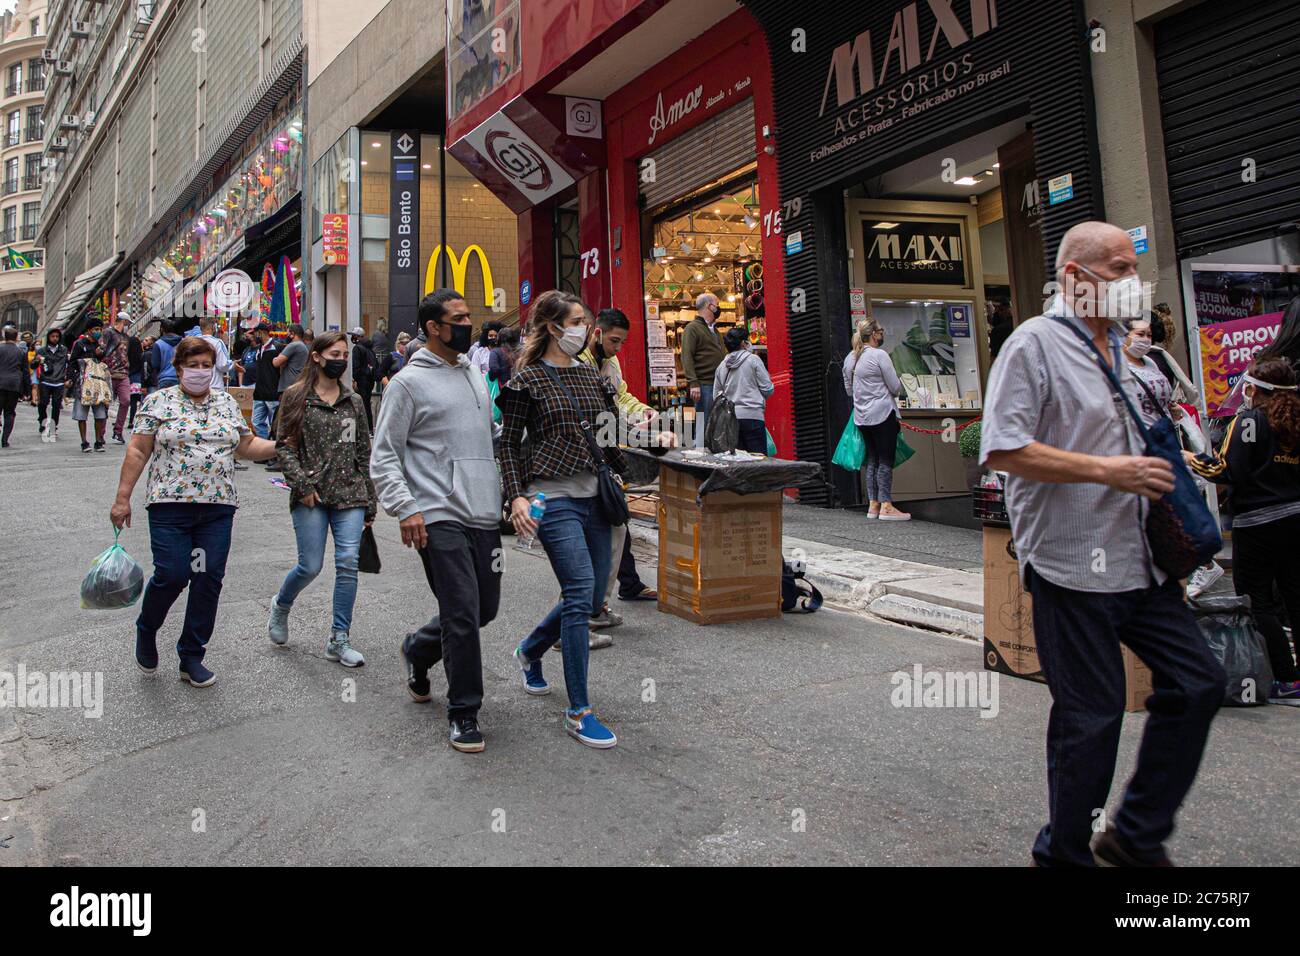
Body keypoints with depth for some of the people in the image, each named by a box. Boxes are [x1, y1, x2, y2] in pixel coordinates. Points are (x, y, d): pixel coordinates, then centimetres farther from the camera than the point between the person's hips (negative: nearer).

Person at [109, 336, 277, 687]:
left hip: (218, 508, 3)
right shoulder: (159, 402, 2)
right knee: (172, 575, -9)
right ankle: (146, 630, 23)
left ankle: (192, 658, 14)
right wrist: (122, 498, -5)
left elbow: (246, 445, 15)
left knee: (209, 579, 1)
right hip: (171, 504, -3)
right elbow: (138, 451, 0)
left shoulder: (227, 402, 12)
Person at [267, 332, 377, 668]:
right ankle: (281, 606, 32)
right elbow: (284, 445, 0)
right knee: (310, 566, -1)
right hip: (311, 496, -3)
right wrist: (301, 484, -12)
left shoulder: (353, 401, 11)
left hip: (350, 496, 3)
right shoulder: (296, 397, 2)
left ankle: (339, 639, 7)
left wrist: (369, 502, 11)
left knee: (348, 563, -4)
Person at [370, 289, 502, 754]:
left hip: (484, 514, 7)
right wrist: (405, 509, -17)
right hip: (440, 518, -7)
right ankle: (464, 712, 9)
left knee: (486, 607, 13)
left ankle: (418, 649, 39)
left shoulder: (475, 373, 17)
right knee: (463, 613, -9)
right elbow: (383, 456, -6)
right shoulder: (409, 382, -4)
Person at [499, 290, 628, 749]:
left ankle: (530, 651, 41)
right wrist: (517, 496, -13)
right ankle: (578, 712, -5)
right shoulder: (528, 379, -1)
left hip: (595, 497, 7)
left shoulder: (593, 376, 15)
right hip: (553, 499, -7)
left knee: (591, 598, 11)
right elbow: (509, 443, -2)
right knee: (581, 592, -15)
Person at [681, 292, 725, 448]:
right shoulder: (692, 328, -2)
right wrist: (693, 383, -20)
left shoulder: (712, 330, 24)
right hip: (704, 385, -8)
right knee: (704, 425, -9)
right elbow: (687, 357, -10)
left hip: (718, 385, 8)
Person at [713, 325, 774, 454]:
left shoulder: (721, 366, 10)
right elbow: (767, 389, -3)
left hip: (730, 418, 5)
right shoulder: (753, 359, -2)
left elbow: (716, 397, 15)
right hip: (752, 415, -5)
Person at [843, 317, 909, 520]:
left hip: (861, 417, 7)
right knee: (886, 460, -4)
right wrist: (885, 390, 12)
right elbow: (896, 387, -9)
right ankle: (886, 506, -6)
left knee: (872, 460, 12)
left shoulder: (850, 358, 11)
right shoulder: (879, 355, -11)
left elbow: (849, 389, 18)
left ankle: (873, 504, 12)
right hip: (882, 413, -7)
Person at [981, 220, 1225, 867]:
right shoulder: (1035, 342, -10)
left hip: (1139, 562, 9)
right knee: (1090, 716, 0)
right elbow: (1002, 451, -21)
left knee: (1198, 682, 11)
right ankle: (1064, 853, 22)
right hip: (1071, 565, -9)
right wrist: (1105, 470, -21)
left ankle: (1136, 836, 25)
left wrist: (1162, 475, 12)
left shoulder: (1121, 349, 17)